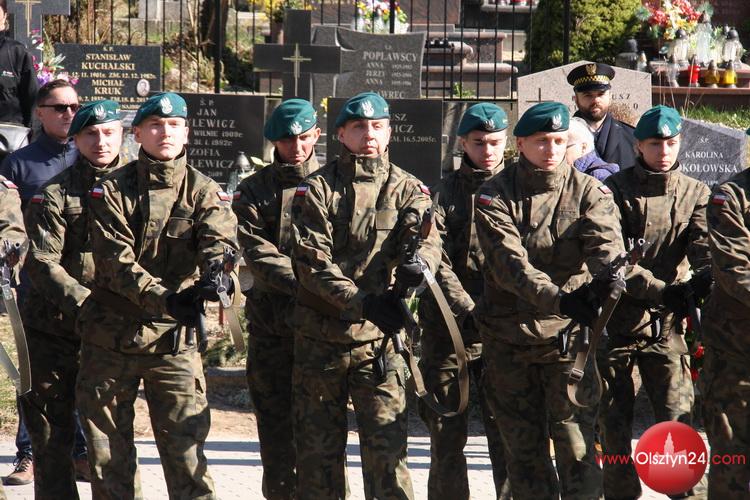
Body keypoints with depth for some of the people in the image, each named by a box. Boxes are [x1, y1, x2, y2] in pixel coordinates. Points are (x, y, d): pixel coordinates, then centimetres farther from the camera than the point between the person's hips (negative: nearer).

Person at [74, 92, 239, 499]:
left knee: (185, 445, -7)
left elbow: (219, 238, -16)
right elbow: (114, 261, -11)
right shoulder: (112, 190, 1)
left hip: (174, 337, -1)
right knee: (107, 452, 8)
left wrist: (215, 272, -40)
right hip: (110, 334, 1)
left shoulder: (203, 191, 3)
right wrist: (164, 298, -26)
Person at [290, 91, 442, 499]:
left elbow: (427, 238, -11)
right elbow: (311, 262, -9)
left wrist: (419, 264, -36)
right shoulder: (317, 190, 2)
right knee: (318, 449, 7)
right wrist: (361, 302, -22)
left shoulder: (406, 189, 7)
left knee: (387, 445, -8)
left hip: (379, 337, 0)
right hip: (319, 338, 0)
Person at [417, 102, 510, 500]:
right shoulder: (446, 193, 5)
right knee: (447, 437, 4)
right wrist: (469, 313, -16)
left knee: (507, 435, -4)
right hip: (449, 330, 0)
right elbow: (437, 263, -5)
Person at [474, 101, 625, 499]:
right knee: (524, 450, 9)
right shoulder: (494, 197, -2)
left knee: (577, 446, -6)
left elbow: (606, 243, -17)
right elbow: (508, 263, -17)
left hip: (568, 335, -1)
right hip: (508, 337, 1)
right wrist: (558, 298, -33)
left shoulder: (589, 192, 2)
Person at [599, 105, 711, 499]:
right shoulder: (616, 190, -1)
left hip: (667, 325, 1)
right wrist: (661, 290, -25)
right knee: (615, 426, 5)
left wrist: (705, 272, -33)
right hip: (617, 322, -1)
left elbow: (702, 241, -9)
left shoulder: (695, 193, 8)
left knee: (679, 421, -7)